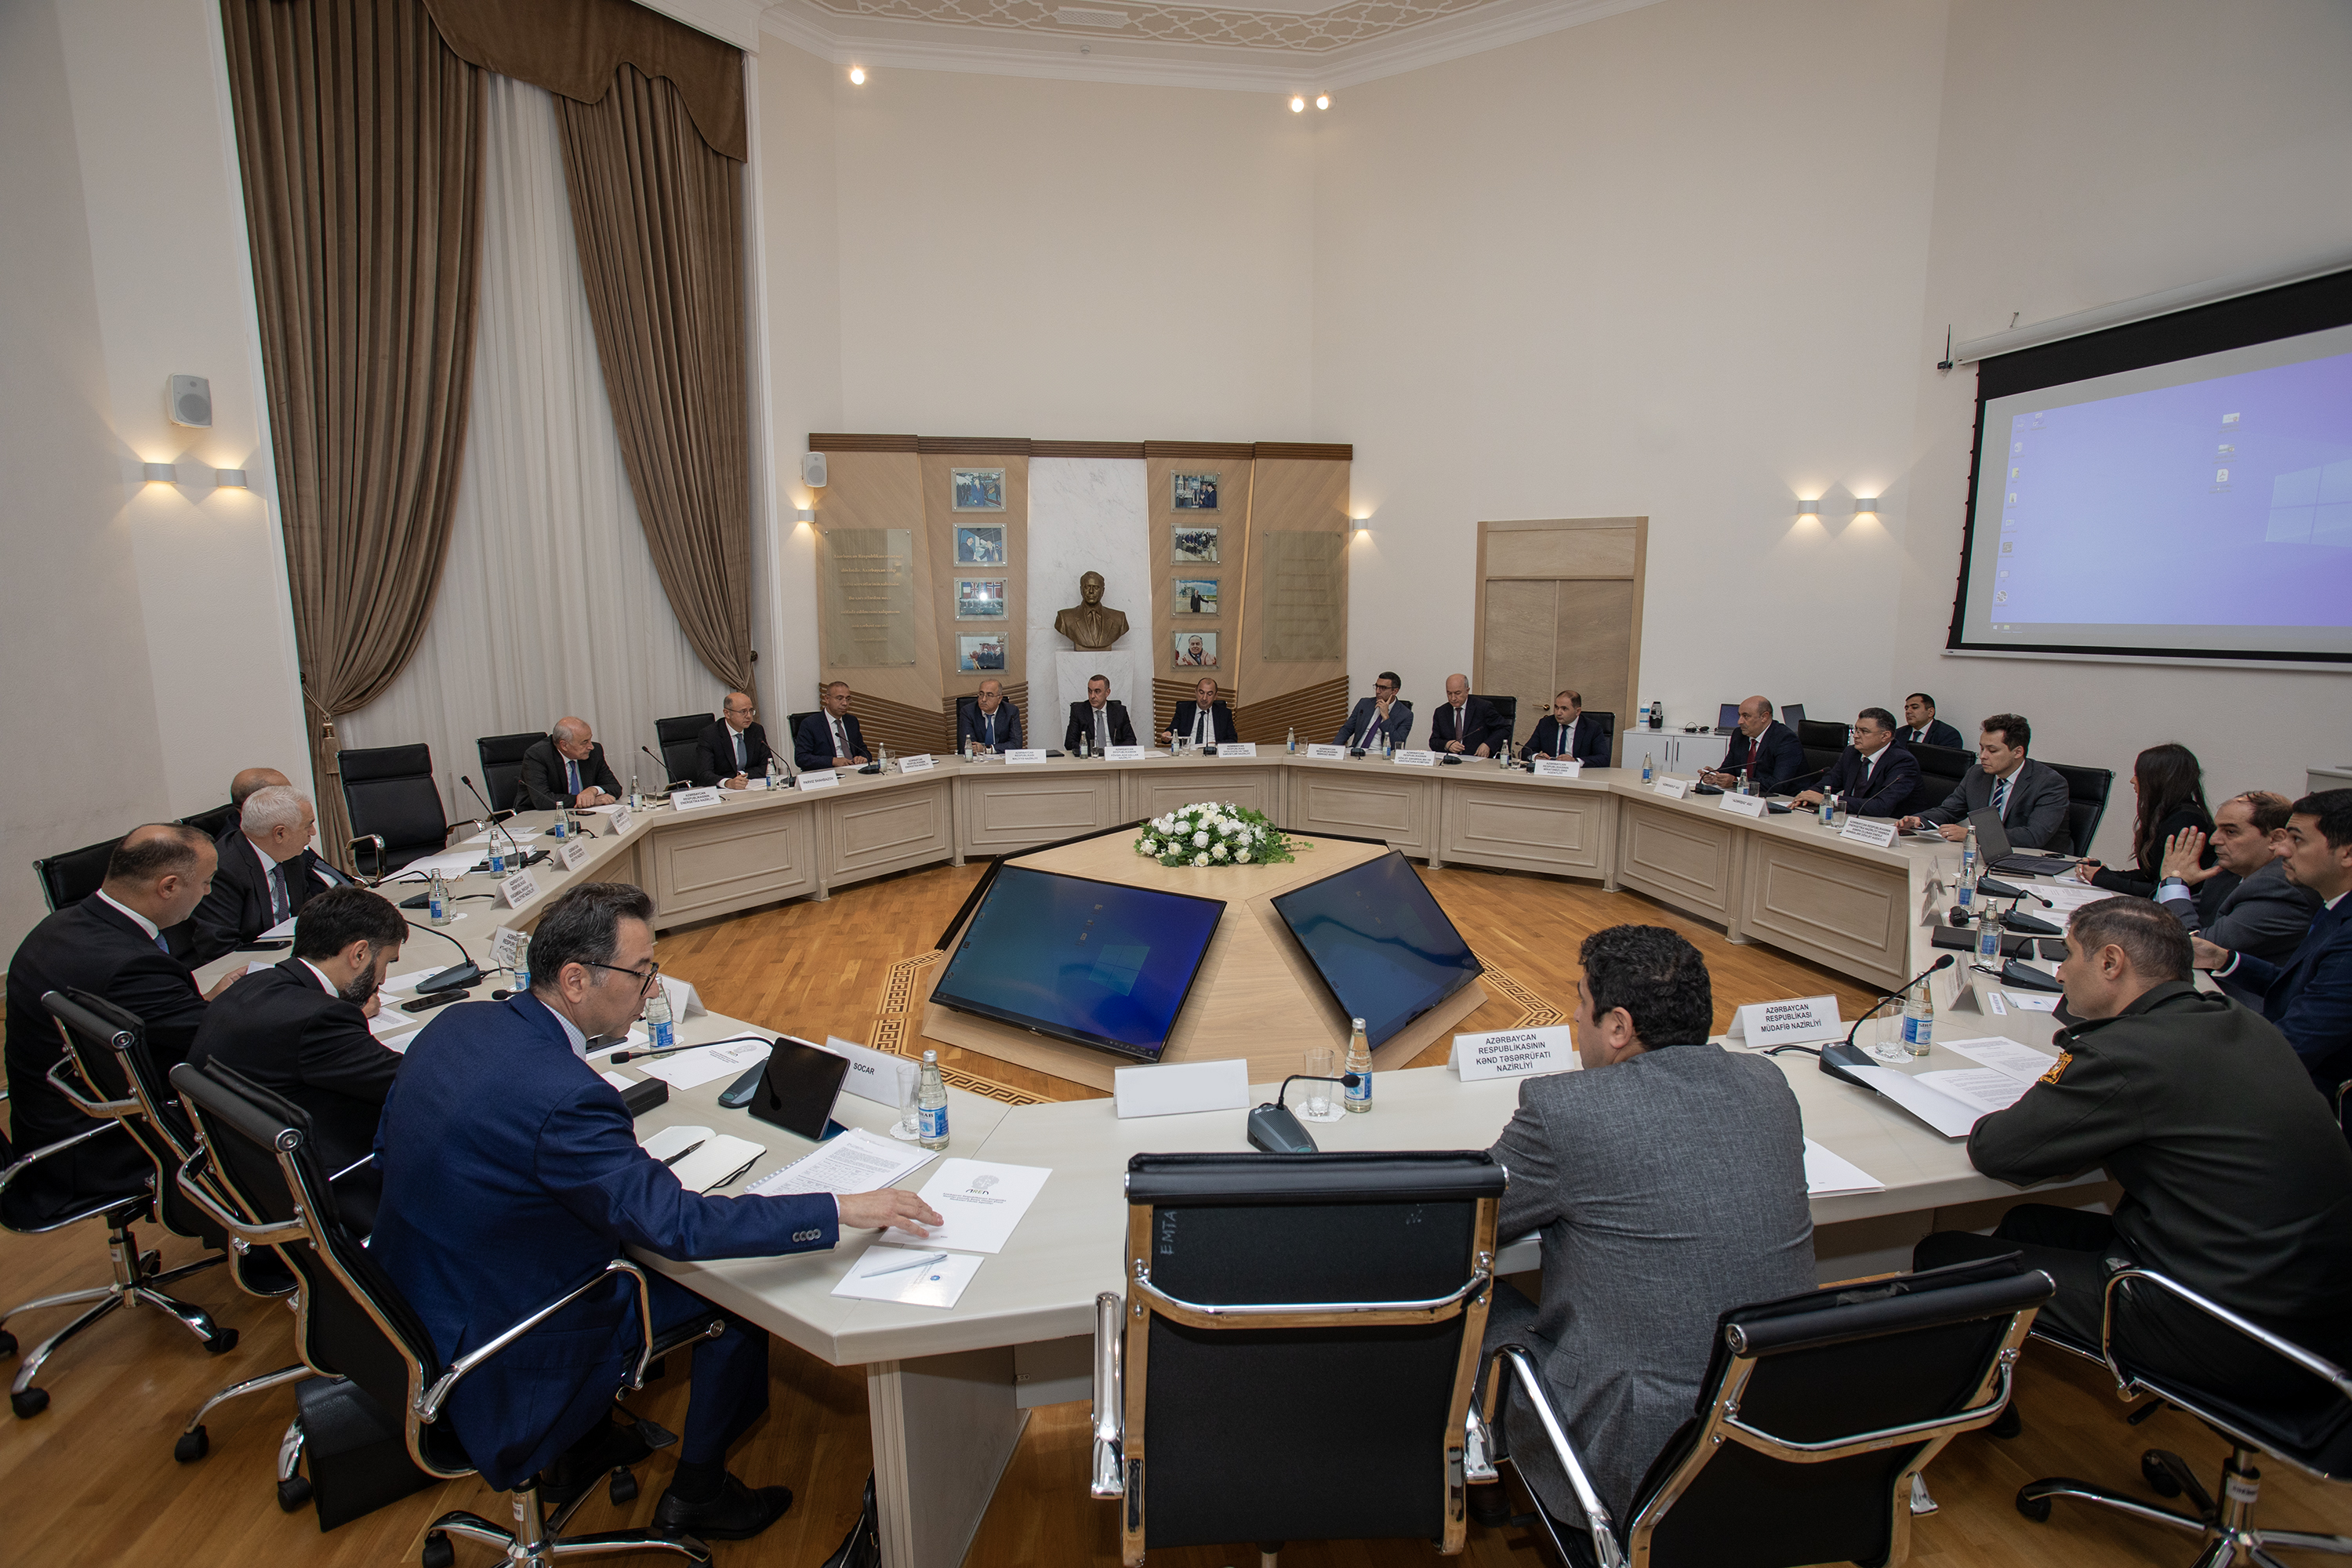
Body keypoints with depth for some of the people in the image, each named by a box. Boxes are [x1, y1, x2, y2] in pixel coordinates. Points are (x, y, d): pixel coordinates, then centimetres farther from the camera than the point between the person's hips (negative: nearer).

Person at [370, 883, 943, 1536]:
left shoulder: (454, 1022, -7)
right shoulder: (562, 1097, -35)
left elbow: (390, 1145, 9)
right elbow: (680, 1225, -34)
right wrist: (842, 1210, -30)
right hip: (499, 1358, -8)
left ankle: (586, 1436, 37)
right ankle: (695, 1496, 23)